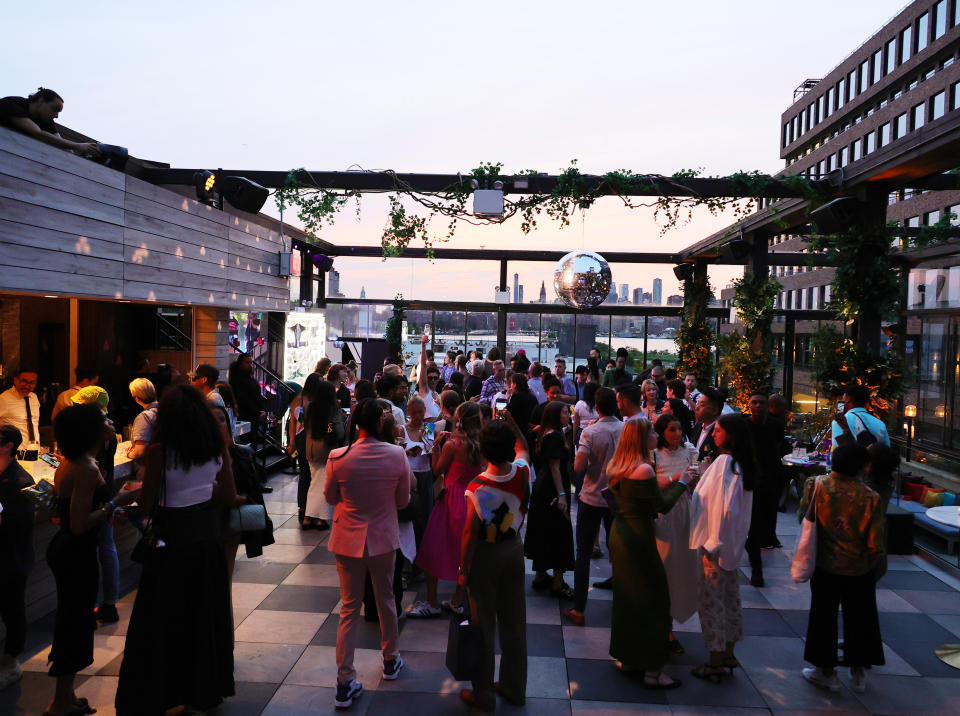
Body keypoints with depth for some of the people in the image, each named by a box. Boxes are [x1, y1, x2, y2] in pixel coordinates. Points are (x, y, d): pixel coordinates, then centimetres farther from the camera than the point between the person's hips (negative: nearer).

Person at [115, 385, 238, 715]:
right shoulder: (217, 445, -4)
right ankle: (206, 689, 31)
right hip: (207, 537, 4)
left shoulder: (159, 449, -15)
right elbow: (229, 497, 1)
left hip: (172, 542, -4)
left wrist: (128, 494, 10)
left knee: (161, 621, 9)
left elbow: (147, 505, -10)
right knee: (206, 615, 17)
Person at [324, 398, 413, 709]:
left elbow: (330, 497, 0)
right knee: (386, 600, 21)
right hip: (384, 538, 1)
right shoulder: (396, 454, -15)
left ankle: (345, 683, 14)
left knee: (349, 608, 10)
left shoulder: (338, 457, -17)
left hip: (348, 540, -1)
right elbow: (403, 500, -2)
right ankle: (390, 660, 40)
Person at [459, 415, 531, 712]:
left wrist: (463, 569, -8)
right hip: (514, 550, 5)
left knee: (483, 623, 9)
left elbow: (470, 533, -18)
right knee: (514, 622, 16)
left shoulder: (478, 487, -24)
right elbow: (523, 447, 14)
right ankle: (514, 688, 32)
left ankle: (483, 693, 22)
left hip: (485, 554, -5)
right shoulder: (522, 473, -11)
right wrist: (510, 421, 14)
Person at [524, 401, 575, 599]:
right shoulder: (554, 436, -17)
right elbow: (554, 467, -21)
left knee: (544, 533, 16)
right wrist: (562, 494, -23)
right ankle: (558, 583, 2)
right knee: (560, 534, -3)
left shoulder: (545, 434, 12)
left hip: (542, 491, 10)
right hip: (552, 491, -10)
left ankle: (540, 576, 25)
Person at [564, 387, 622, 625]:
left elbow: (578, 467, -19)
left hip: (591, 499, -3)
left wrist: (590, 460, 0)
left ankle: (578, 610, 5)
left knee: (583, 552, 4)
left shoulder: (590, 432, -16)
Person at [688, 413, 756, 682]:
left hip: (717, 543, -9)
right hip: (733, 544, 9)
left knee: (710, 600, 2)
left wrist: (711, 547, -18)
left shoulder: (723, 462, -21)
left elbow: (720, 507, -24)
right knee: (730, 597, 17)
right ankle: (728, 654, 30)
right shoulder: (743, 464, 6)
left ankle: (716, 662, 11)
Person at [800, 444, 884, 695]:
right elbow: (875, 545, -13)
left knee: (824, 617, 13)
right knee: (858, 618, 17)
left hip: (825, 567, 0)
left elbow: (808, 518, -4)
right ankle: (858, 673, 30)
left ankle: (826, 671, 24)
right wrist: (867, 566, 4)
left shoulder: (820, 486, -15)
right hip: (859, 571, 1)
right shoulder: (871, 497, -15)